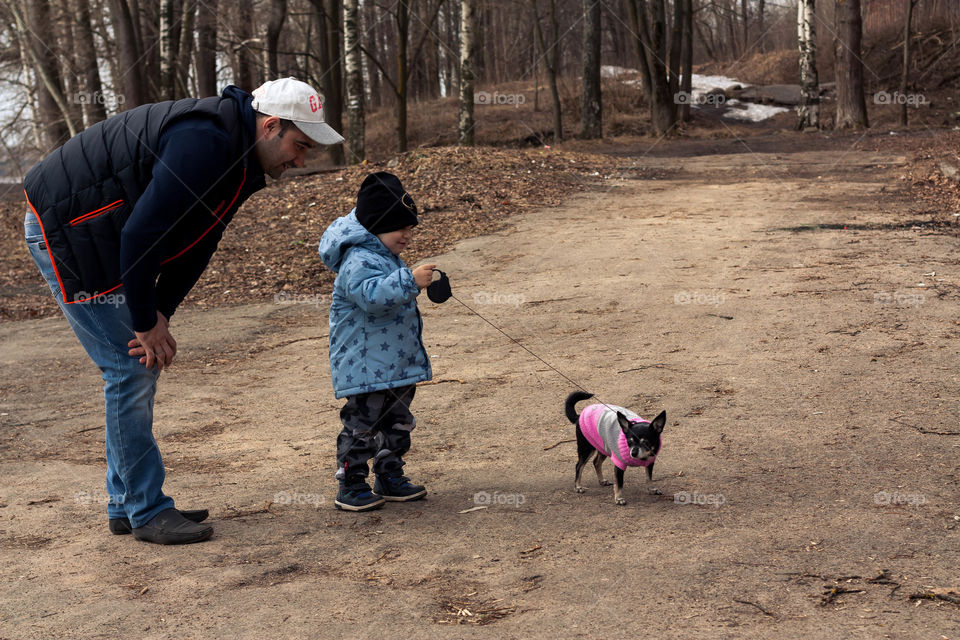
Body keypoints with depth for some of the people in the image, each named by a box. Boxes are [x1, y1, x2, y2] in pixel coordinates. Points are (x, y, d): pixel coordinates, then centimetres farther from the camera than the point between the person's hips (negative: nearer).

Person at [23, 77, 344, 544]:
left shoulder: (239, 157, 5)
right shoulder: (204, 142, -28)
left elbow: (195, 245, 5)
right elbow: (141, 235, -30)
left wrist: (160, 314, -7)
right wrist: (147, 322, -20)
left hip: (101, 236, 10)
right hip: (65, 231, -10)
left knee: (139, 368, 12)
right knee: (130, 368, -9)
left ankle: (127, 505, 21)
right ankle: (147, 511, 1)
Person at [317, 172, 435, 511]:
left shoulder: (387, 257, 15)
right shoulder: (358, 262, -20)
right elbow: (373, 295, -38)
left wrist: (417, 283, 22)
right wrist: (410, 280, -40)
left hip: (398, 363, 11)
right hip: (366, 366, -10)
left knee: (397, 422, 17)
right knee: (362, 425, -3)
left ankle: (390, 479, 29)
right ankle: (351, 487, 6)